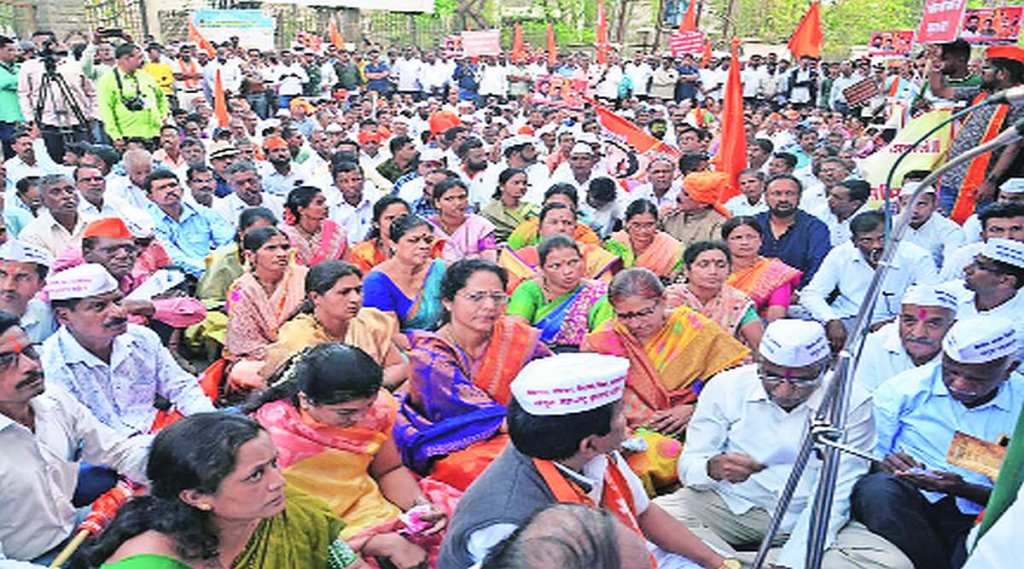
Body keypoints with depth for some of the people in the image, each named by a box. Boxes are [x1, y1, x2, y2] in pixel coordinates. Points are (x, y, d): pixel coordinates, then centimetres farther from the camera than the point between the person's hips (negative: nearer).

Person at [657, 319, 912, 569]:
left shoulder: (852, 403, -10)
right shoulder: (725, 387, -8)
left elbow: (834, 497, -12)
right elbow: (688, 465, -6)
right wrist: (714, 468, -31)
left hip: (807, 518, 2)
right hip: (731, 505, -1)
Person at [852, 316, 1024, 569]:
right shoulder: (903, 389, -2)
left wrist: (962, 489, -17)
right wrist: (888, 465, -18)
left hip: (975, 516, -1)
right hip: (906, 499, 1)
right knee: (877, 488, -34)